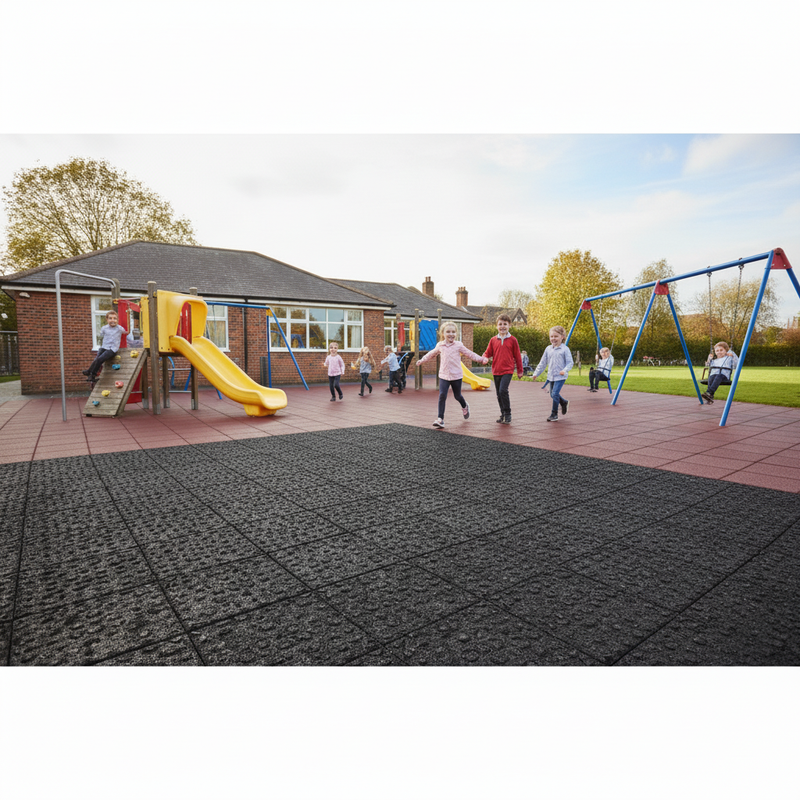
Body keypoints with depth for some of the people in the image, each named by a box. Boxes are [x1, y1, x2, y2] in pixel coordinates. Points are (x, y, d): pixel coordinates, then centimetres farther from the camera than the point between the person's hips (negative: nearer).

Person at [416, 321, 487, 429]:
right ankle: (440, 419, -11)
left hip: (456, 375, -1)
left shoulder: (458, 345, -3)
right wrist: (422, 360, 31)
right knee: (442, 396, -12)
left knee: (457, 396, 13)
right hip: (444, 375, 1)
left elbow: (470, 354, -1)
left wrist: (481, 359, -10)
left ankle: (465, 407, 48)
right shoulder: (440, 346, 4)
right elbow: (431, 354, 22)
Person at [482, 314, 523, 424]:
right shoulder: (493, 340, 7)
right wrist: (484, 357, -13)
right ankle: (503, 414, 25)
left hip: (507, 370, -4)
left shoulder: (512, 340, 0)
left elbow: (517, 356, 5)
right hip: (496, 371, 4)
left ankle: (507, 414, -8)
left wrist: (520, 371, 7)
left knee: (503, 390, -20)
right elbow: (488, 353, 12)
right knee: (499, 393, 11)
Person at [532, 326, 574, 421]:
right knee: (552, 394, 14)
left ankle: (554, 414, -2)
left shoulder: (565, 349, -6)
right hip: (551, 376, 6)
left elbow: (570, 362, -8)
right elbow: (542, 363, 14)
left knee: (555, 394, -14)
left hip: (560, 376, -6)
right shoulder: (548, 349, 8)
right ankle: (564, 403, 43)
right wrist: (536, 373, 11)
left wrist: (565, 370, -25)